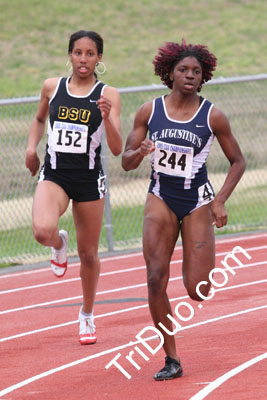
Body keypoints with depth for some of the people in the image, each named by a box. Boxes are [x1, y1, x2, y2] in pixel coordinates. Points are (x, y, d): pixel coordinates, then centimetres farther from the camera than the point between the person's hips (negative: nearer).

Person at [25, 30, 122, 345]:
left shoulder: (108, 95, -4)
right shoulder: (52, 87, 3)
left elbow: (117, 149, -9)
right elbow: (39, 119, 24)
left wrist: (106, 117, -24)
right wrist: (32, 147, 7)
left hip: (89, 178, -1)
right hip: (54, 175, 1)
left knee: (88, 253, 9)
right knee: (43, 231, -28)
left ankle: (87, 315, 32)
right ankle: (59, 244, 12)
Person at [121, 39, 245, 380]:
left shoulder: (213, 116, -6)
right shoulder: (149, 112, -2)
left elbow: (237, 161, 3)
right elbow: (126, 162, 3)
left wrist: (220, 200, -10)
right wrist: (139, 153, -21)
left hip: (197, 202, -1)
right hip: (161, 198, 1)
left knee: (197, 292, -7)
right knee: (156, 279, -13)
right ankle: (171, 359, -2)